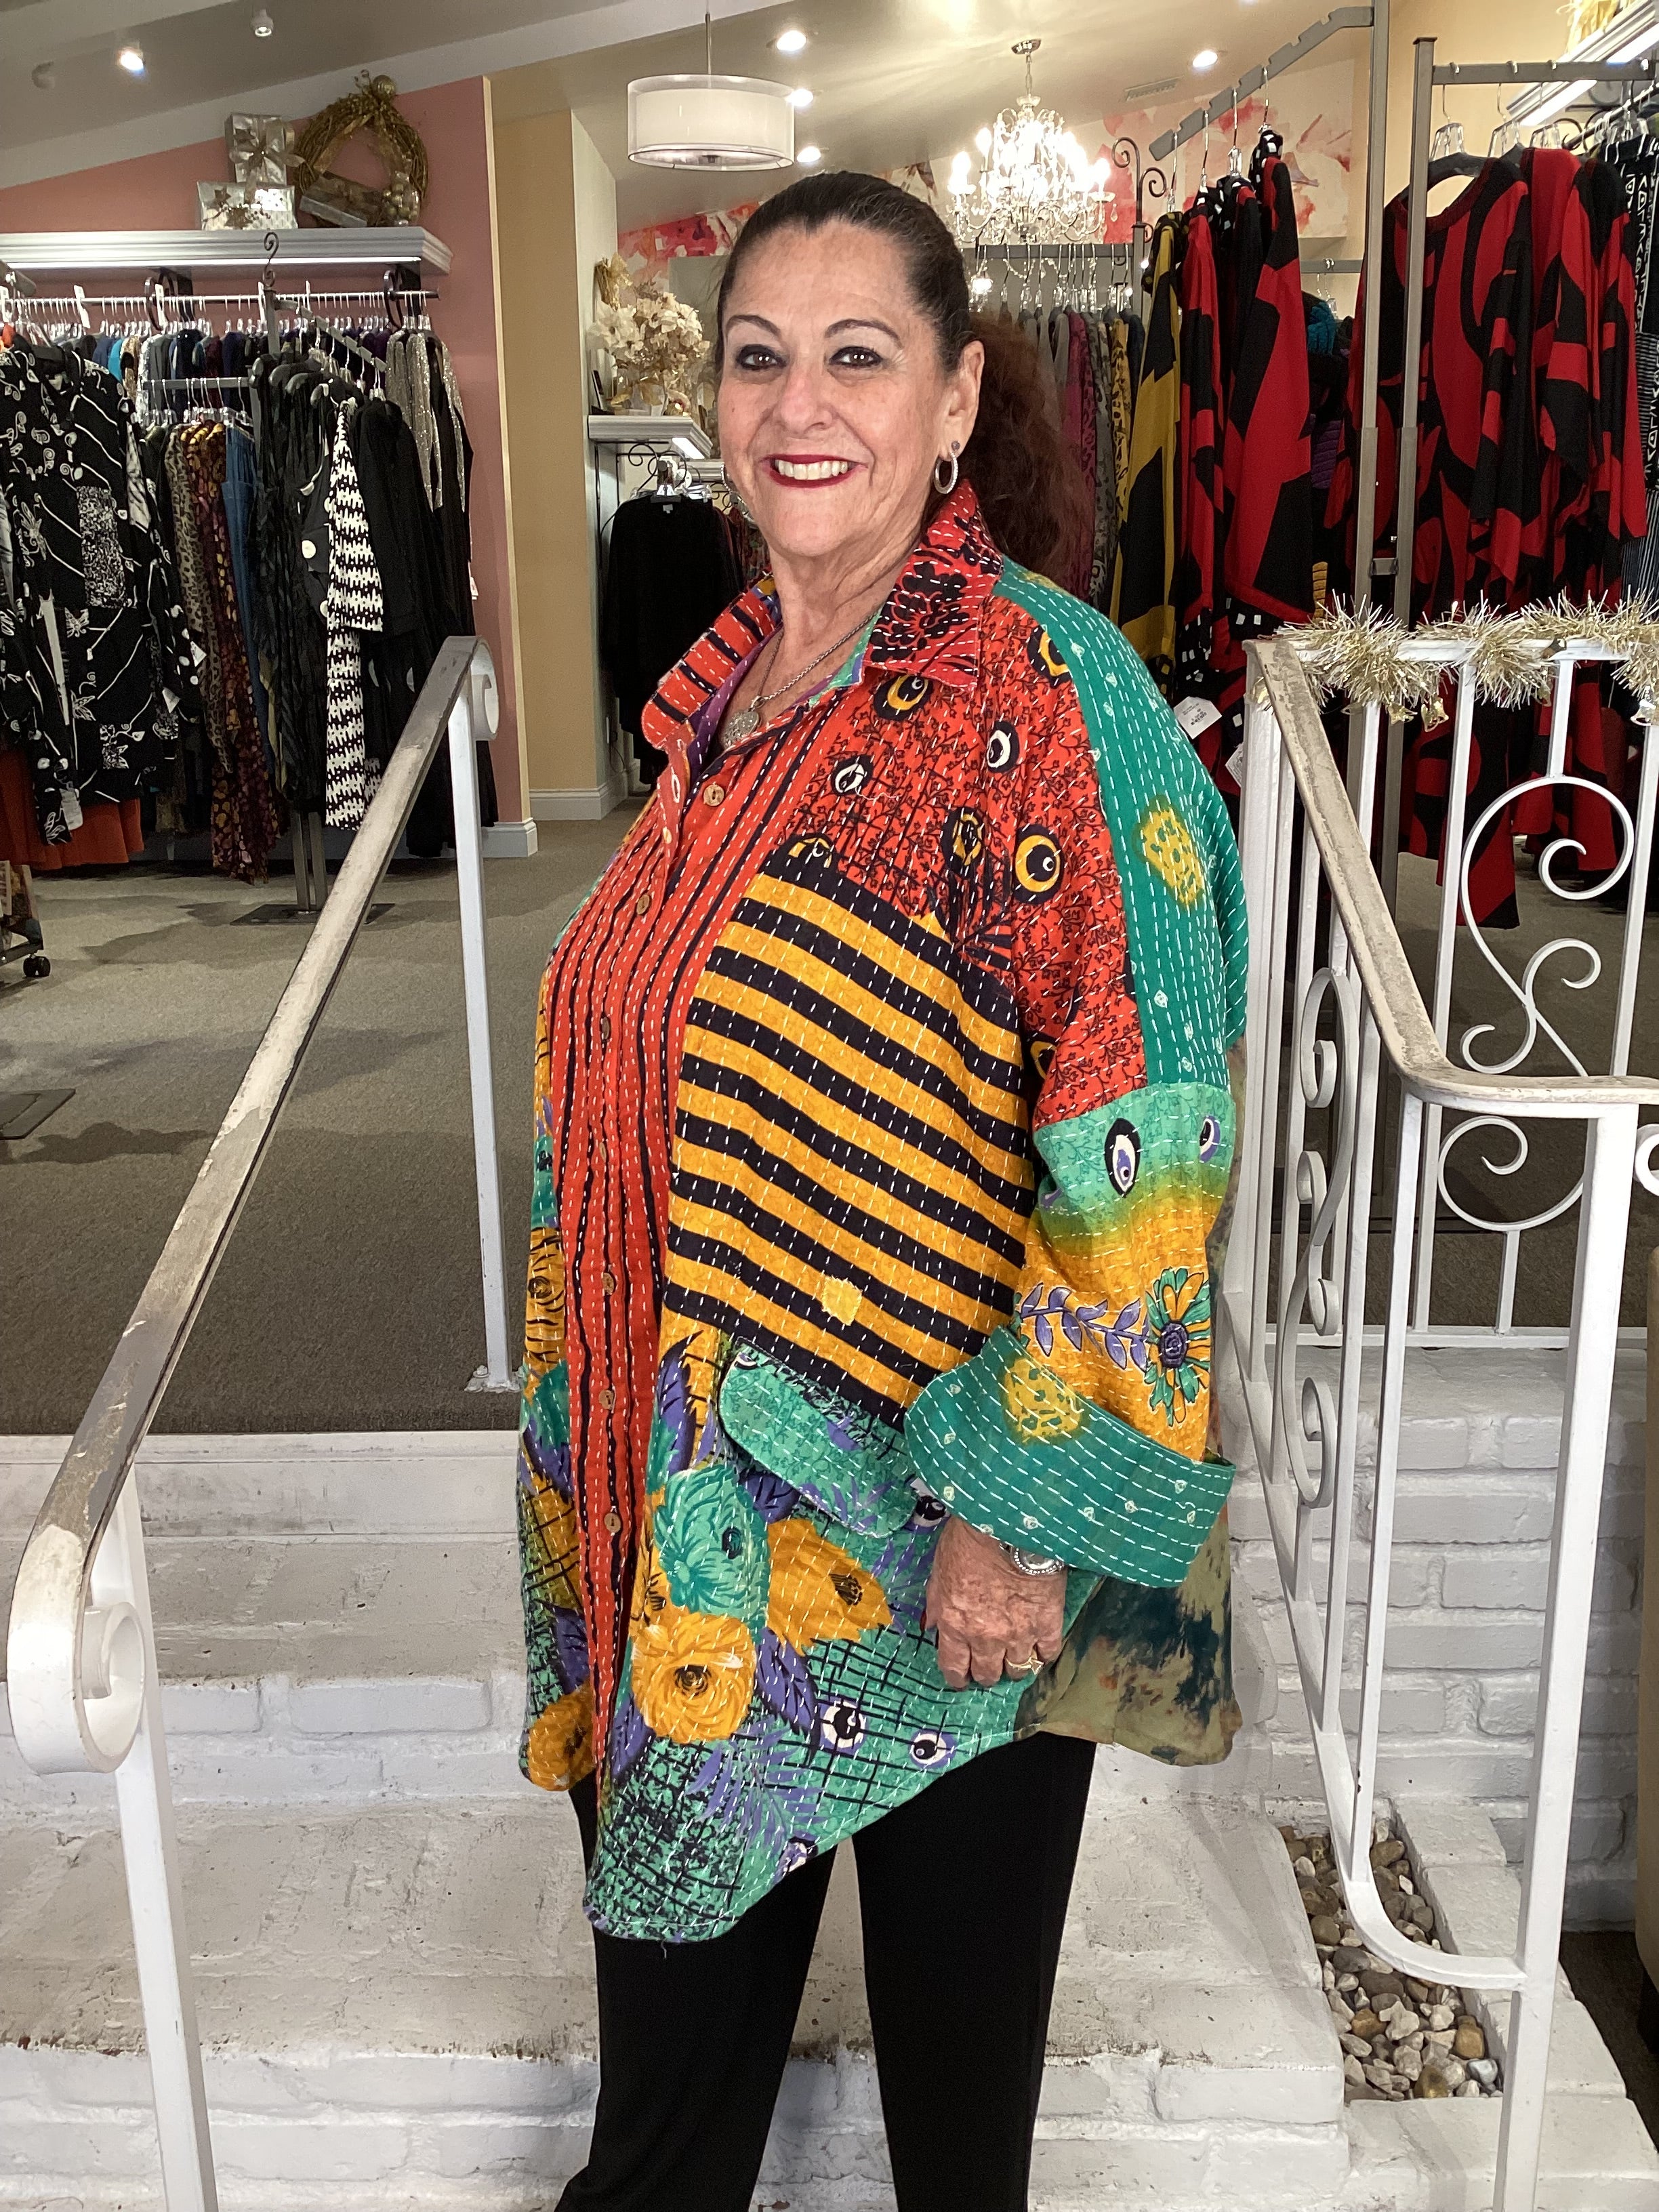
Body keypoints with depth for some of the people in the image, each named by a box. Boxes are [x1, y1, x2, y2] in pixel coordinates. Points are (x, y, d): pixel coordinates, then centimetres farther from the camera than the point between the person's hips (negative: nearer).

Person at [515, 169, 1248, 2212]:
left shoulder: (1050, 700, -17)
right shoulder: (729, 680, 4)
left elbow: (1141, 1157, -20)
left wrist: (1022, 1518, -19)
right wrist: (591, 1392, 16)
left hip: (946, 1502, -6)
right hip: (683, 1457, 6)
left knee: (953, 1950, 19)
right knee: (680, 1899, 25)